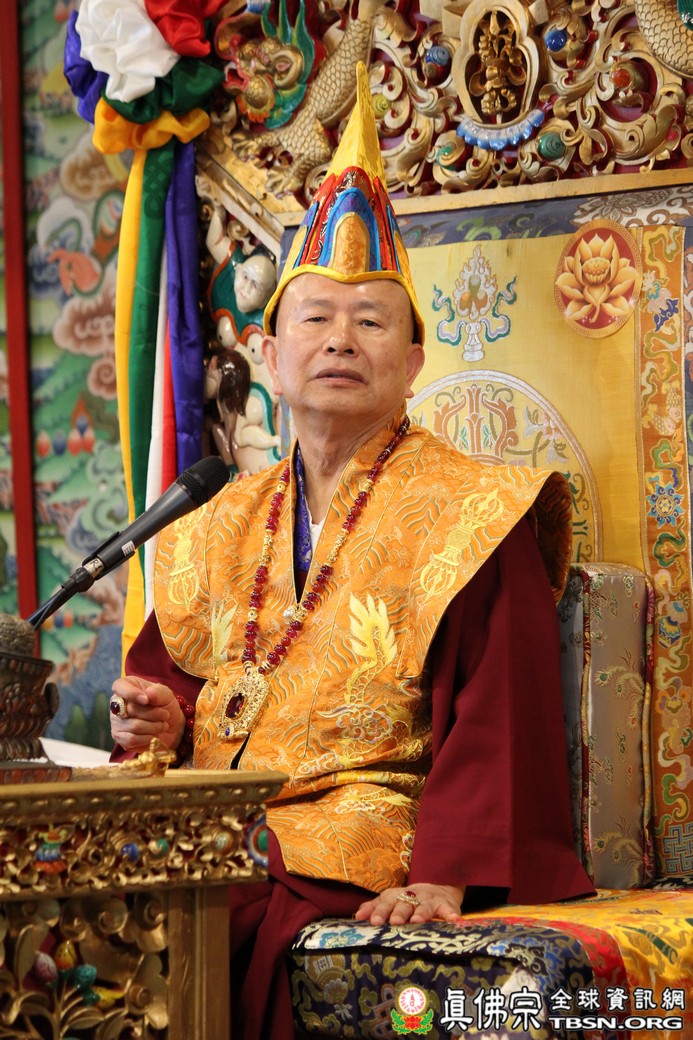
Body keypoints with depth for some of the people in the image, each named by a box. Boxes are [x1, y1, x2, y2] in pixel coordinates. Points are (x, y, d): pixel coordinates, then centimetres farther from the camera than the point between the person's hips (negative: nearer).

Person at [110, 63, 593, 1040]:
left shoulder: (470, 513, -1)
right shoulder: (224, 526, 19)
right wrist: (153, 717, 0)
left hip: (364, 870, -5)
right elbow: (169, 665, 25)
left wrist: (448, 877, -22)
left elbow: (496, 717, -10)